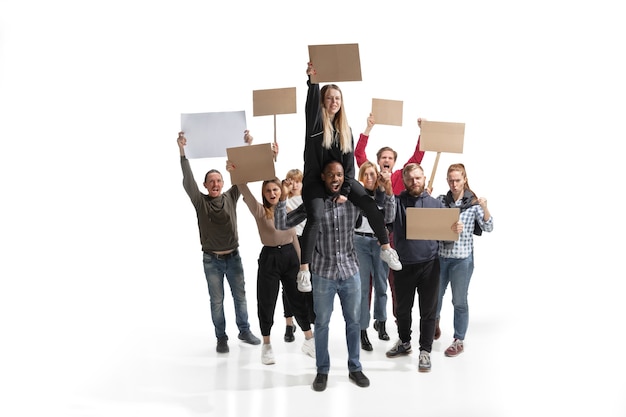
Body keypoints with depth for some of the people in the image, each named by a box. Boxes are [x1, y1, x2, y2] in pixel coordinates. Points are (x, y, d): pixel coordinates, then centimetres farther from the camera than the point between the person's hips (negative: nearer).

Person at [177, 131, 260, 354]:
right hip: (211, 260, -2)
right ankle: (221, 338, 18)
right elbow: (188, 181, -18)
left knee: (240, 296, 12)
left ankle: (244, 331, 29)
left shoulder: (231, 197, 0)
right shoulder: (200, 201, -7)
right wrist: (182, 152, -29)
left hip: (233, 257, 2)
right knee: (217, 301, 6)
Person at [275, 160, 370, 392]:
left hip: (350, 272, 2)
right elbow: (282, 225, -7)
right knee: (322, 323, 9)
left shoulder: (354, 202, -2)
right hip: (323, 274, -1)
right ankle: (322, 370, 23)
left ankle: (355, 368, 28)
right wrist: (281, 198, -18)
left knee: (353, 321, 12)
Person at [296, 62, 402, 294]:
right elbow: (311, 104, -28)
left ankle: (386, 249, 6)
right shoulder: (315, 121, -4)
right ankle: (304, 270, -22)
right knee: (315, 217, -24)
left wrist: (345, 190, -8)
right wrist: (313, 81, -46)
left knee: (370, 205, -11)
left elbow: (349, 160, 2)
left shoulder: (345, 128, 7)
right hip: (315, 179, -4)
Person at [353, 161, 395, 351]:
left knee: (381, 284, 12)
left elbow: (390, 218, -4)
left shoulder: (383, 194, 6)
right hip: (360, 241, -3)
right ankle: (362, 331, -2)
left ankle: (380, 321, 32)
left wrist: (389, 194, -12)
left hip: (380, 241, 3)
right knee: (362, 287, -6)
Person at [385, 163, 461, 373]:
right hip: (404, 265, 0)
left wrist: (455, 229, -14)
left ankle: (425, 351, 17)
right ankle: (404, 342, 37)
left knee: (428, 310, 5)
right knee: (403, 308, 16)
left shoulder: (435, 203, 6)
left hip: (429, 265, 0)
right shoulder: (397, 202, 1)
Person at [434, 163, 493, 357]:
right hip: (440, 256, 3)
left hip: (462, 259, -3)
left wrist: (485, 209, -26)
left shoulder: (473, 202, -5)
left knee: (459, 301, 6)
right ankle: (435, 323, 48)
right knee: (435, 295, 17)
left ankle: (459, 341, 19)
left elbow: (488, 227, -8)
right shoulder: (440, 200, 2)